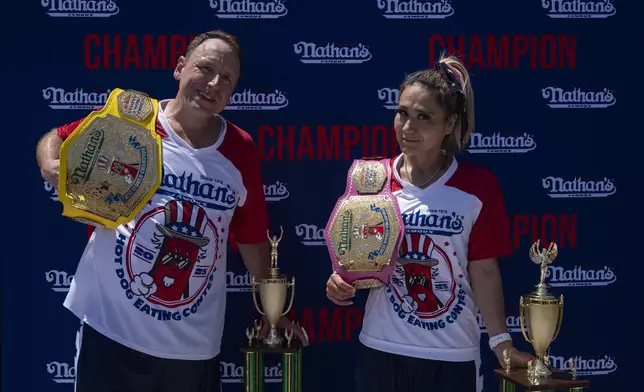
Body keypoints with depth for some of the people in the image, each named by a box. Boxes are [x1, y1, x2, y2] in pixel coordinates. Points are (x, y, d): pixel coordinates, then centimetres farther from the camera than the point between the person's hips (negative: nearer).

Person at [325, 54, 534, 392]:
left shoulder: (478, 186, -7)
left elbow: (483, 270, -3)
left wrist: (501, 342, -5)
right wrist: (341, 283, -14)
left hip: (452, 356, -1)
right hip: (380, 349, 2)